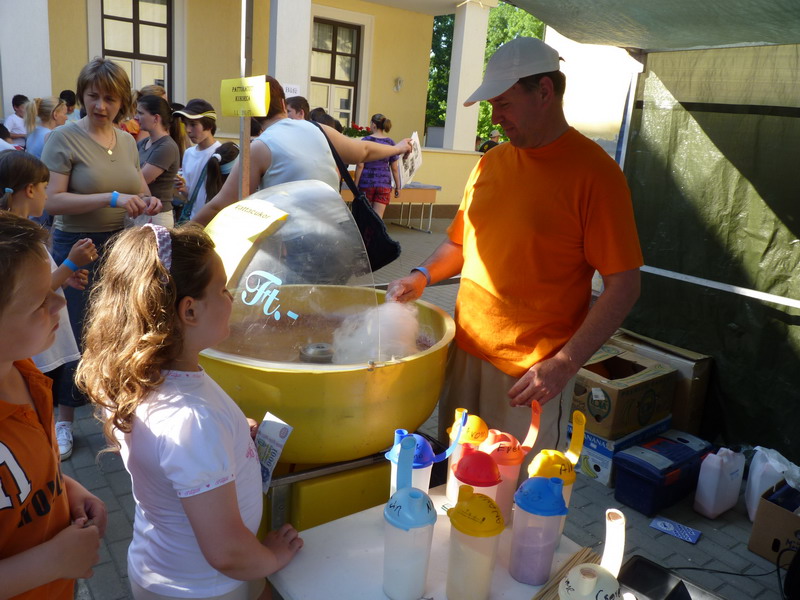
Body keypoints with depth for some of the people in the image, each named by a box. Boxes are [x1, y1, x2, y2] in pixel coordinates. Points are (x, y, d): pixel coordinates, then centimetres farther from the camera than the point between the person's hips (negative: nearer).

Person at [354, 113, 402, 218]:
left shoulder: (365, 140, -4)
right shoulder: (390, 142, 4)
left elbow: (360, 165, -7)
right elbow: (394, 168, 5)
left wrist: (355, 184, -2)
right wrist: (398, 186, 13)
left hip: (366, 183, -1)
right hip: (384, 184, 2)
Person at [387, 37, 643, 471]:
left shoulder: (594, 173, -11)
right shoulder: (491, 162, 8)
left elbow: (623, 287, -12)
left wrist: (565, 364, -19)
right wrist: (423, 275, -1)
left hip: (532, 375, -5)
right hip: (464, 353, 6)